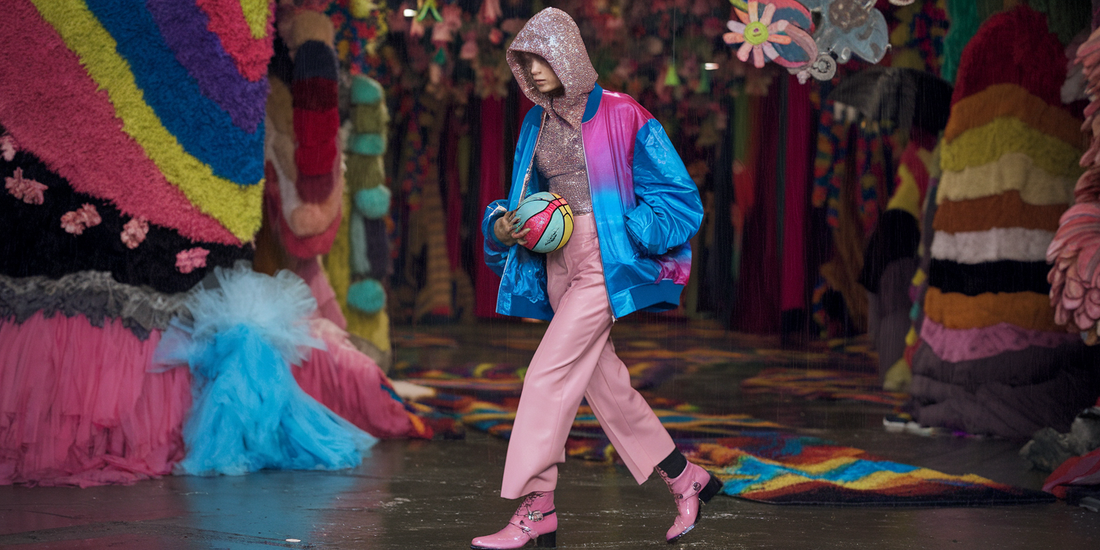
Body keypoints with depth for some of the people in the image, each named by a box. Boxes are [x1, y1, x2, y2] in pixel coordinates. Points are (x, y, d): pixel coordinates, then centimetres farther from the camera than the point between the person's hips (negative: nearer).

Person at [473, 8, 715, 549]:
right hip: (558, 265, 7)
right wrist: (503, 225, -1)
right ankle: (685, 479, 26)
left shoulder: (621, 115, -8)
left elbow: (678, 194, -4)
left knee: (550, 373, -14)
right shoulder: (536, 123, 10)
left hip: (605, 263, -7)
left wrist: (625, 233, -14)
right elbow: (525, 196, 20)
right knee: (604, 382, 12)